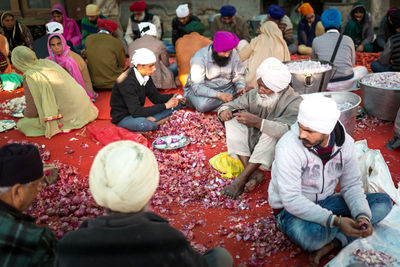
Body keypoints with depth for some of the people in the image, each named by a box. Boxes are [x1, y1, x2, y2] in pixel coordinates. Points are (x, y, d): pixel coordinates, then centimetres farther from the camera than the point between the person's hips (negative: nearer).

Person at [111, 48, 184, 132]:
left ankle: (149, 121, -16)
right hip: (123, 118, -7)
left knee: (175, 105, -2)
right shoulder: (127, 82, -27)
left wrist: (173, 97, -15)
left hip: (139, 114, 8)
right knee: (142, 124, -42)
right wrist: (165, 105, -32)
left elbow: (156, 97, 5)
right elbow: (136, 112, -33)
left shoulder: (146, 76, -3)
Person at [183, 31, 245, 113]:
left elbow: (239, 75, 4)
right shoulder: (199, 58, -21)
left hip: (226, 88, 5)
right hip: (204, 89, -5)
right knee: (202, 104, -39)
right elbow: (197, 87, -26)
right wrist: (218, 95, -37)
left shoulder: (233, 53, -8)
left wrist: (240, 87, -19)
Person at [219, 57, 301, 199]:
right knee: (232, 119, -13)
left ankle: (241, 178, -25)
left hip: (273, 154, -5)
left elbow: (288, 131, -37)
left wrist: (257, 122, -44)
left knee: (272, 132, -34)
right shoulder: (254, 95, -3)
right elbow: (229, 105, 3)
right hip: (251, 148, 5)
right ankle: (254, 174, -24)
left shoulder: (294, 102, -19)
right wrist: (224, 111, -22)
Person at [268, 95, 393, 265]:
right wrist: (336, 221, -35)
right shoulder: (288, 147, -27)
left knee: (383, 202, -6)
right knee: (312, 236, -39)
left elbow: (352, 185, -1)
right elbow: (291, 200, -29)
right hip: (291, 209, -6)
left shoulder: (344, 142, -9)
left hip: (326, 202, 6)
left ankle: (332, 244, -20)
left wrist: (363, 215, -21)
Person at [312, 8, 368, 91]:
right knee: (363, 69, 31)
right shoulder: (348, 40, 2)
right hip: (347, 84, 0)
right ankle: (349, 91, 14)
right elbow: (352, 63, 14)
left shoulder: (316, 41, 1)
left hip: (326, 84, 1)